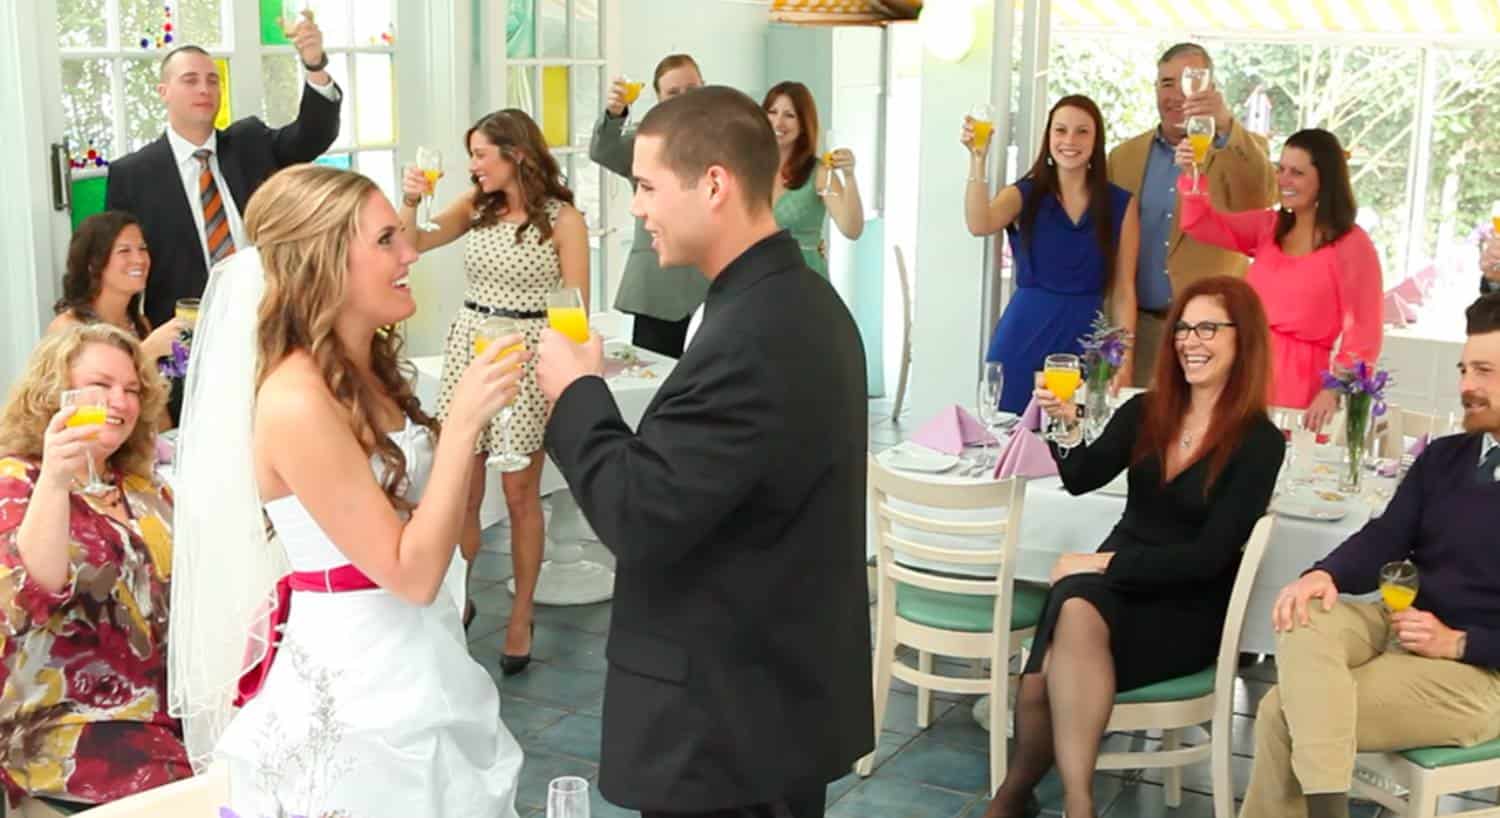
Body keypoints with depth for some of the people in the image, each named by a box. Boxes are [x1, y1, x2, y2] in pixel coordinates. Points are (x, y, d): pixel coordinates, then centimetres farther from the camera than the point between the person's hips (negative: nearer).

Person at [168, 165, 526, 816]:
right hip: (358, 688, -8)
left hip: (415, 663, 8)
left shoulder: (368, 371, 4)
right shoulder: (296, 401, -23)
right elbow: (410, 572, -24)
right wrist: (464, 420, -26)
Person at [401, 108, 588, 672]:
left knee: (520, 493, 3)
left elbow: (576, 309, -6)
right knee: (458, 491, 5)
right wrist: (411, 201, -7)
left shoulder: (561, 218, -7)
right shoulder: (475, 206, 8)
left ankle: (521, 614, 16)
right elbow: (413, 244, 11)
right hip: (468, 347, 5)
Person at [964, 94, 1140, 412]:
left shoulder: (1120, 204, 5)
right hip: (1022, 339, 0)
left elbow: (1123, 290, 4)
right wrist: (978, 159, -26)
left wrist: (1125, 360, -3)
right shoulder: (1024, 195, 4)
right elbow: (979, 225, -17)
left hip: (1084, 341, 1)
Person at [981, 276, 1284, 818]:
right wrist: (1068, 429, -27)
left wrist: (1105, 561, -15)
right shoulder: (1144, 413, 7)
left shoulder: (1260, 443, -6)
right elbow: (1081, 480, -8)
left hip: (1188, 610, -4)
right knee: (1075, 605, -32)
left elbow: (1209, 555, -12)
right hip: (1116, 583, 4)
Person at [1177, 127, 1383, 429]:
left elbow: (1363, 337, -8)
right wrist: (1193, 175, -15)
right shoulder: (1267, 227, 12)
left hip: (1300, 380, -5)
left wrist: (1332, 392, -20)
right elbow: (1202, 225, 3)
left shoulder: (1353, 245, -6)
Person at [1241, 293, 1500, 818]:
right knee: (1304, 620, -28)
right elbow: (1386, 539, 4)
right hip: (1398, 624, 6)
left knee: (1284, 713, -23)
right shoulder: (1442, 457, 14)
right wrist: (1325, 575, -17)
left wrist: (1457, 643, -20)